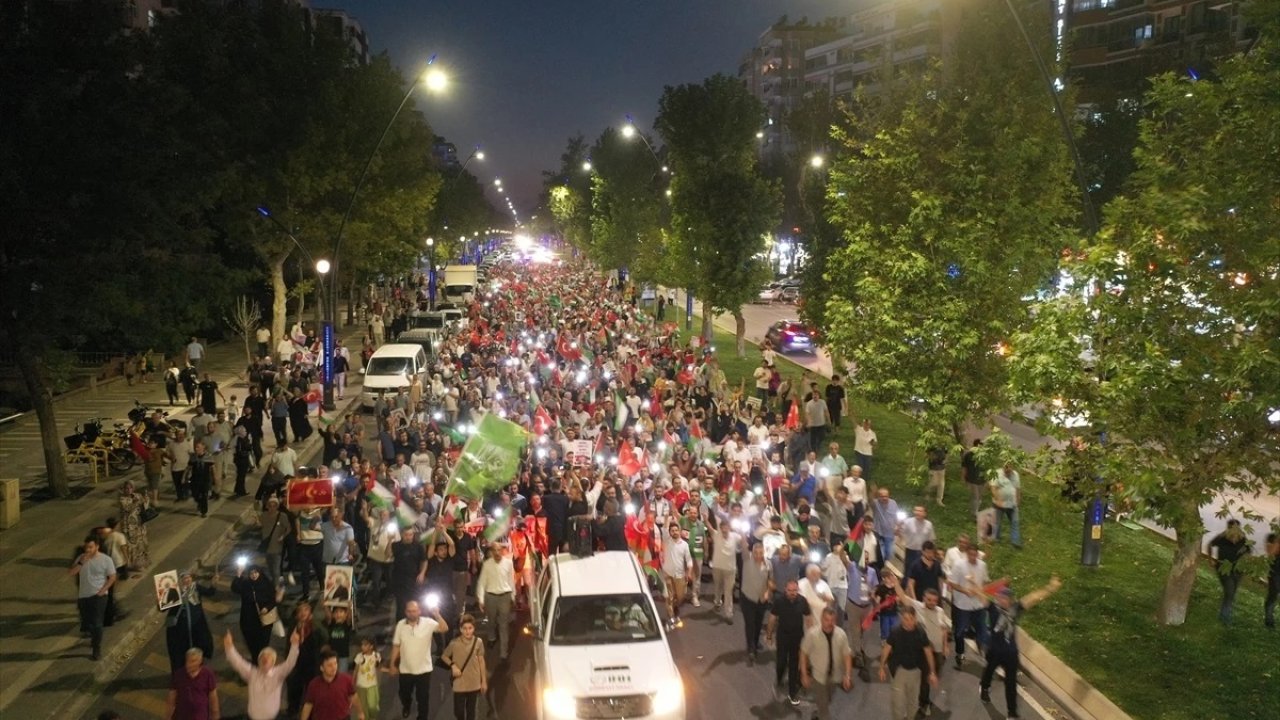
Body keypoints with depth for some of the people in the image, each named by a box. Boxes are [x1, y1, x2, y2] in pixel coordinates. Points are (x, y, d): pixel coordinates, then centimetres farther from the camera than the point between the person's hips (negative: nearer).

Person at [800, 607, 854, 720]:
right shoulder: (812, 634, -24)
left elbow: (847, 655, -6)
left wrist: (847, 675, -11)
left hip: (834, 675, 4)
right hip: (818, 675, -4)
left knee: (827, 701, 26)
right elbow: (804, 653, -12)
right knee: (823, 704, 1)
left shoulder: (841, 634, -16)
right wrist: (804, 674, -9)